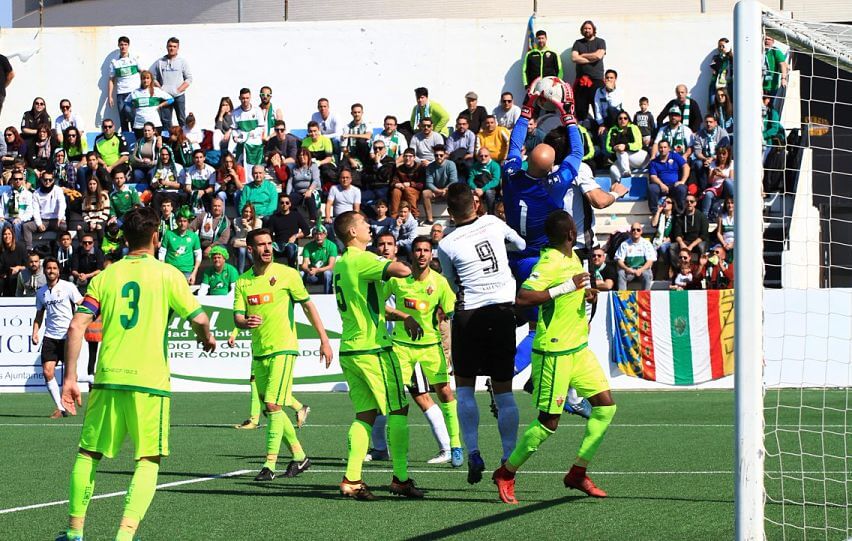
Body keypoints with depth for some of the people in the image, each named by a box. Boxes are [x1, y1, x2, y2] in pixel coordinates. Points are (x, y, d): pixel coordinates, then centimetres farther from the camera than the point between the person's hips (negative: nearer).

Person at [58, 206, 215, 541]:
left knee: (88, 454, 16)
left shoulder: (105, 276, 7)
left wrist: (70, 378, 2)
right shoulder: (167, 275, 0)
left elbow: (76, 327, 0)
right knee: (148, 461, 2)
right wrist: (207, 338, 24)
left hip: (108, 378, 3)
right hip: (149, 381, -3)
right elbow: (198, 319, 1)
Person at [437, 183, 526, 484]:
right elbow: (521, 244, 19)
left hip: (470, 314, -3)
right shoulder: (493, 223, 0)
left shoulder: (446, 245, -8)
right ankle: (509, 457, 4)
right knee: (503, 390, 8)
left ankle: (473, 453, -2)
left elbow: (453, 284, 8)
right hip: (504, 310, 3)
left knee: (464, 387, 11)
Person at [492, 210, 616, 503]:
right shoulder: (550, 263, -19)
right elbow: (522, 298, -31)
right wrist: (566, 287, -30)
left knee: (606, 406, 3)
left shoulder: (573, 257, 9)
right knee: (549, 423, -6)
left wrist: (584, 291, 7)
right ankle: (506, 473, 12)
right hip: (554, 354, -9)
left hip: (579, 348, 9)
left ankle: (577, 473, 12)